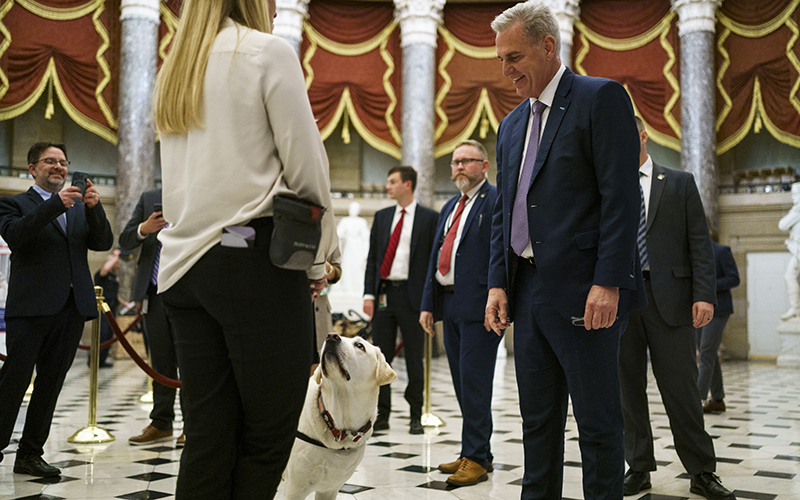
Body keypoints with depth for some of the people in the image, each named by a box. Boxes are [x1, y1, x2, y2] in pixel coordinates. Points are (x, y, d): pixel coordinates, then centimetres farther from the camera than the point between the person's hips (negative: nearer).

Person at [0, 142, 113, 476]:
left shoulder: (79, 207, 19)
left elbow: (103, 243, 8)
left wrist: (94, 207, -9)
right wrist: (56, 204, -22)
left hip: (71, 307, 5)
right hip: (31, 308, -5)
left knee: (51, 384, 9)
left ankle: (30, 454, 18)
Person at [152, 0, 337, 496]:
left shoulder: (177, 66, 18)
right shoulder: (269, 51, -2)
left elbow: (181, 177, 18)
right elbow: (306, 165, -6)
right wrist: (317, 259, 2)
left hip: (185, 263, 7)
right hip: (255, 258, -7)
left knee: (207, 435, 7)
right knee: (270, 434, 1)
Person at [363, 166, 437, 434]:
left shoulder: (429, 218, 1)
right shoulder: (382, 216, 13)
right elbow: (372, 258, 11)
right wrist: (369, 294, 1)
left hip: (412, 296, -3)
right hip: (384, 294, 4)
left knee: (414, 359, 4)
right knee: (381, 357, 4)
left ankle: (416, 417, 15)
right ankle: (382, 415, 13)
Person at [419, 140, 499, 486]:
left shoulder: (496, 201, -6)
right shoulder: (449, 208, 20)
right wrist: (428, 304, 15)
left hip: (478, 306, -8)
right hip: (450, 304, 9)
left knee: (474, 382, -6)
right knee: (462, 383, 12)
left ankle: (475, 459, 3)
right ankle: (478, 453, 22)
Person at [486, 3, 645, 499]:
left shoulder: (601, 98, -4)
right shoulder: (512, 124, 18)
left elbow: (621, 197, -12)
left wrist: (608, 282, -19)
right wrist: (498, 282, 7)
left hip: (584, 291, -7)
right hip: (529, 290, 7)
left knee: (598, 421, 1)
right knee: (537, 420, 12)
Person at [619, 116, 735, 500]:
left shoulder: (680, 183, 9)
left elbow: (700, 243, 3)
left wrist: (704, 294, -8)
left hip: (668, 297, -2)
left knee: (681, 388, -1)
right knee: (629, 388, 6)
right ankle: (639, 468, 17)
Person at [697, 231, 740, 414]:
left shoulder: (722, 251, -6)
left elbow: (734, 279, -11)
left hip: (717, 309, -7)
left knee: (707, 354, -11)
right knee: (709, 355, 7)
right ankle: (718, 400, 14)